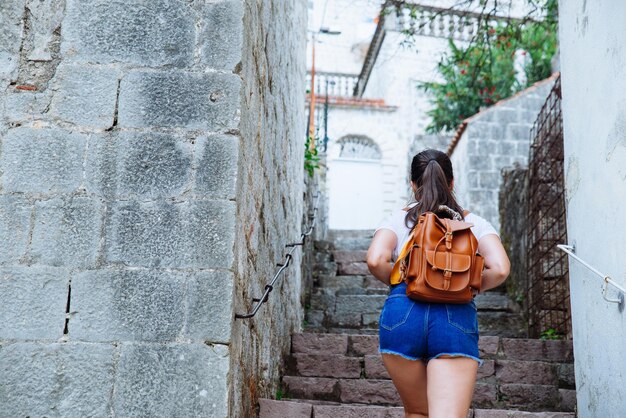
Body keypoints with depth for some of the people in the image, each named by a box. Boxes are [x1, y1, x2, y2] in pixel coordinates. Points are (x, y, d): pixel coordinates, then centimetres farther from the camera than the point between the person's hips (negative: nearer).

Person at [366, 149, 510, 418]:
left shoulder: (398, 219, 12)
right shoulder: (473, 222, 15)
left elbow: (375, 261, -6)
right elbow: (500, 269, -1)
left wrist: (398, 283, 12)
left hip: (402, 313, 1)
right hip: (457, 317, 0)